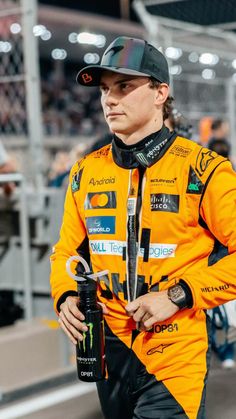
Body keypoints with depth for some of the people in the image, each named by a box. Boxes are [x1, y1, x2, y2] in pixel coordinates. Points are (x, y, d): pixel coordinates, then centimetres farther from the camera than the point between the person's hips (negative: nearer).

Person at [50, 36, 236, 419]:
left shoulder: (203, 170, -11)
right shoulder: (85, 173, 4)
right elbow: (67, 250, 14)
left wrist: (178, 296, -18)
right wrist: (66, 296, -5)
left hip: (175, 356, -5)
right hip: (109, 349, 5)